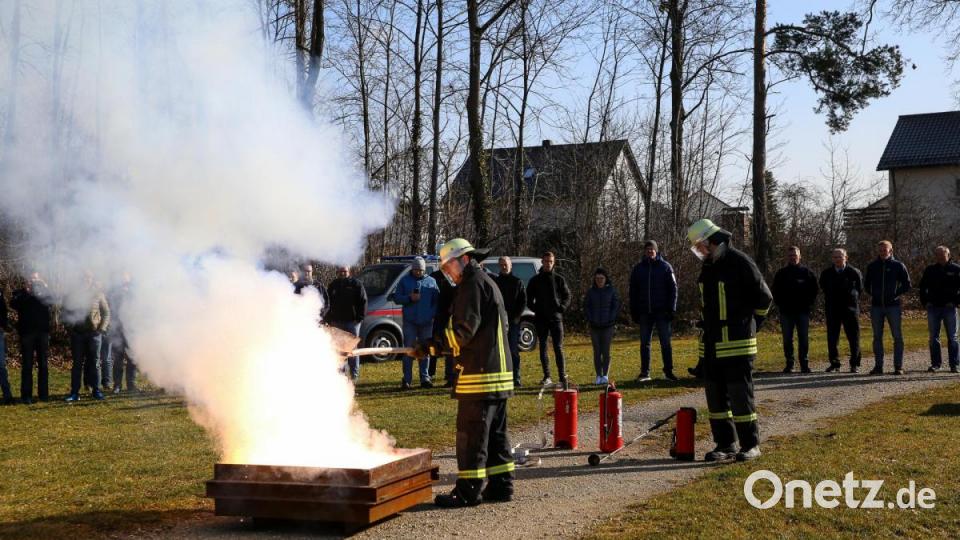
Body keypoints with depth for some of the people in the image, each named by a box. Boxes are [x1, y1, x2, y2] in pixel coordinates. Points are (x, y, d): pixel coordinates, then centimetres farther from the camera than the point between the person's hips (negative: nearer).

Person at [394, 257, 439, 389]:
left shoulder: (431, 281, 8)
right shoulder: (405, 281, 4)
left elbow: (437, 300, 6)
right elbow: (397, 297, 2)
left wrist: (433, 314, -8)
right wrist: (409, 298, -15)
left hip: (426, 322, 2)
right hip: (410, 322, -2)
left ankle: (425, 378, 14)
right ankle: (407, 380, 0)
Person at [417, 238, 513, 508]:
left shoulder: (473, 284, -10)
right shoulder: (488, 283, 22)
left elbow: (464, 330, -18)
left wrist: (433, 345, -13)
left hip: (479, 374, -10)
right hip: (498, 372, 10)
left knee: (471, 434, -6)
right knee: (496, 433, 13)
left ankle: (468, 491, -3)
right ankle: (500, 485, 18)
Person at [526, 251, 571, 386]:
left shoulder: (559, 279, 6)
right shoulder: (535, 280, 7)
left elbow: (567, 296, 8)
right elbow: (529, 299, 11)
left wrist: (562, 308, -8)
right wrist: (535, 309, -5)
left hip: (556, 317, -1)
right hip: (540, 318, 2)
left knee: (558, 348, -5)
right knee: (543, 348, 4)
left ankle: (563, 377, -5)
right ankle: (547, 377, 9)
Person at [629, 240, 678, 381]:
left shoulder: (665, 267, 1)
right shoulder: (638, 268, 6)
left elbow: (673, 289, -1)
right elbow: (633, 292, 9)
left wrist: (671, 309, -7)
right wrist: (634, 312, 3)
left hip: (662, 312, -2)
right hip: (644, 312, 2)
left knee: (665, 343, 2)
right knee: (644, 343, 6)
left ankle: (668, 371, 10)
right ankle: (645, 372, 12)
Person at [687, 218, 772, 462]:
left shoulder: (740, 262, -11)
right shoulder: (708, 266, 13)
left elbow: (764, 297, -7)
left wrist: (748, 324, 2)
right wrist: (707, 327, 14)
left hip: (737, 343, -8)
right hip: (711, 342, 8)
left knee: (740, 393, -4)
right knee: (715, 394, 9)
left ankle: (751, 445, 6)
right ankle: (725, 445, 17)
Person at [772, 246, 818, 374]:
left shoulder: (807, 272, 6)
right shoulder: (781, 273, 8)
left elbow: (814, 290, 9)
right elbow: (775, 291, 12)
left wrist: (809, 304, -1)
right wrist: (780, 304, 1)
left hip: (803, 311, -1)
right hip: (786, 312, 1)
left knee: (804, 339, 0)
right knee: (787, 339, 2)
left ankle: (804, 363, 5)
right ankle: (789, 363, 8)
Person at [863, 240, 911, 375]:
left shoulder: (898, 266, 1)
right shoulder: (872, 266, 8)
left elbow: (907, 284, 5)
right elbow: (866, 284, 18)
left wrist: (896, 294, -4)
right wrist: (873, 295, 5)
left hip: (893, 305, -2)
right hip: (876, 306, 3)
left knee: (897, 336, -2)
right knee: (877, 337, 5)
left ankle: (898, 366, 3)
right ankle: (878, 366, 11)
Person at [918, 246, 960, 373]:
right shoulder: (930, 270, 9)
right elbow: (922, 287, 15)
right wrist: (925, 302, 5)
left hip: (949, 308, -3)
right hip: (933, 308, 3)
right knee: (934, 337, 3)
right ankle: (936, 364, 9)